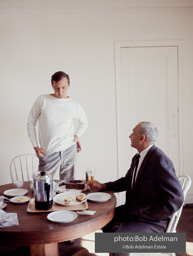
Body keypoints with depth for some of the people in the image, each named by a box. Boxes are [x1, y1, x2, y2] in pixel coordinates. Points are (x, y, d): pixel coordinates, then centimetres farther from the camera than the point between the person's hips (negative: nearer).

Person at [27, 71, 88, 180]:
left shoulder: (74, 105, 6)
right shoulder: (42, 100, 0)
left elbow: (84, 122, 24)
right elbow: (31, 123, 6)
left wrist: (77, 135, 8)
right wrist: (35, 146, 1)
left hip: (69, 149, 2)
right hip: (48, 152, -1)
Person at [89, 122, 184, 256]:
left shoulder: (160, 161, -24)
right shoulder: (137, 158, 5)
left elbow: (176, 199, -27)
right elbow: (127, 181, 21)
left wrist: (148, 214, -20)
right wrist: (103, 186, 9)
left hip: (155, 220, -9)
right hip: (134, 210, 9)